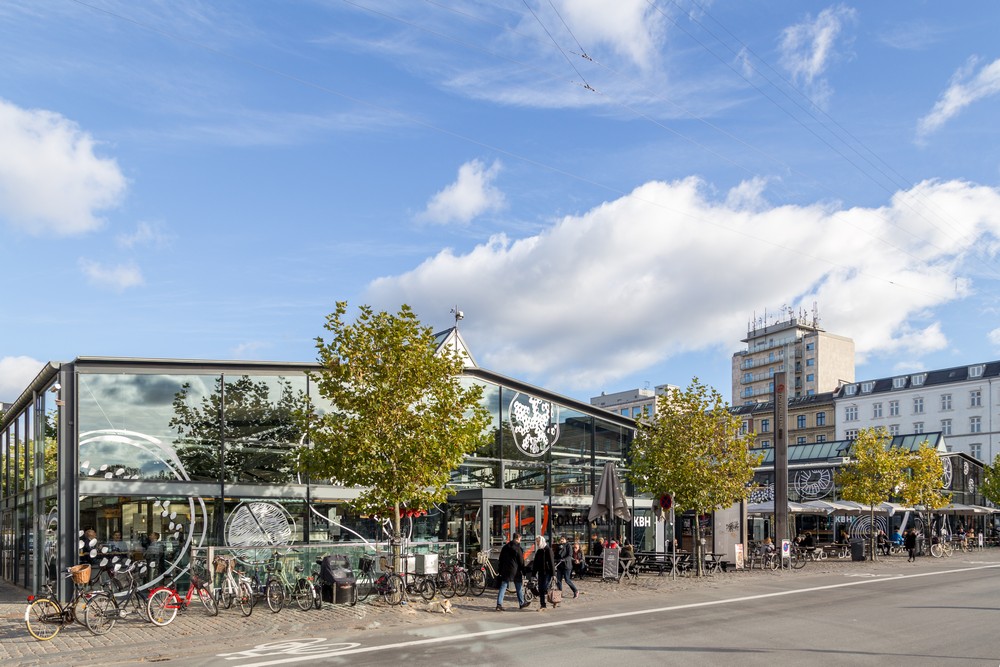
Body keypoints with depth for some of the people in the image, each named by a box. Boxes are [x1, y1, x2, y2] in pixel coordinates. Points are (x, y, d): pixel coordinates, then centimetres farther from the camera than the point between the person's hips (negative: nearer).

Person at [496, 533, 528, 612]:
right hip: (515, 571, -4)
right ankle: (521, 603, 23)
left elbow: (500, 560, 13)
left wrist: (500, 571, 19)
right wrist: (523, 572, 1)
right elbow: (521, 561, -7)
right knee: (519, 588, 12)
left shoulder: (505, 547, 9)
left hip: (505, 570, 4)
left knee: (502, 588, 1)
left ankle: (499, 604, -10)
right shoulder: (518, 548, -9)